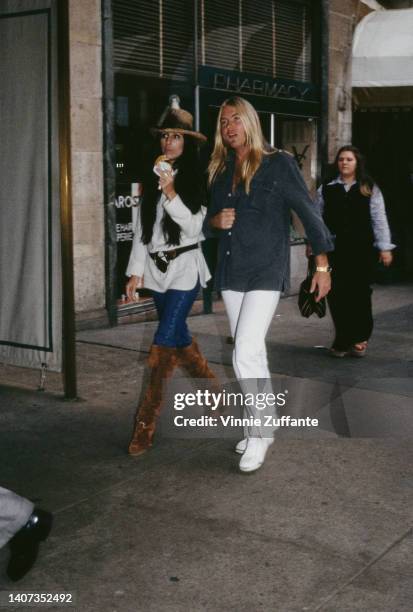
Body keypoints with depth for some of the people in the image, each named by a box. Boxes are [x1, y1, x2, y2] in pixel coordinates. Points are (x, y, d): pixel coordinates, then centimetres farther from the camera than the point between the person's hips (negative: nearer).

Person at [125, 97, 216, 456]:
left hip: (184, 267, -6)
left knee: (165, 342, -12)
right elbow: (142, 228, 12)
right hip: (156, 268, 6)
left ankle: (146, 424, -9)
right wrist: (135, 271, 10)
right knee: (180, 338, 13)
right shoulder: (152, 179, 11)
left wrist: (171, 194, -23)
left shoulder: (197, 179, -5)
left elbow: (193, 227, -12)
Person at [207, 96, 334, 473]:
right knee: (252, 354, 12)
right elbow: (212, 215, 22)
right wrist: (215, 220, -3)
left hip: (266, 272, -6)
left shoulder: (278, 164, -5)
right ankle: (259, 427, 24)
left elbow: (308, 213, -4)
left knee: (246, 354, -15)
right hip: (231, 272, 6)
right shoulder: (221, 172, 12)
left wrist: (322, 265, -6)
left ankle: (259, 434, -2)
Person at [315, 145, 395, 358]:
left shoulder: (369, 189, 6)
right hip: (334, 249, 1)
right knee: (337, 294, -1)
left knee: (360, 294, 2)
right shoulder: (325, 189, 9)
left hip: (362, 250, -1)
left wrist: (385, 247, -2)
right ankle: (342, 340, 9)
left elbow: (379, 219, 3)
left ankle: (360, 338, 17)